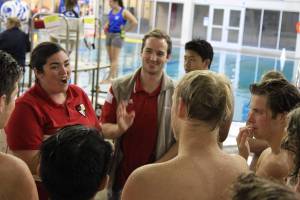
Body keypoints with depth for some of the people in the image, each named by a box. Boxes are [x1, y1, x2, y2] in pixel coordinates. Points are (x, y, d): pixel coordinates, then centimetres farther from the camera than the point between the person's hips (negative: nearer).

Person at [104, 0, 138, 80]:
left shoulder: (124, 12, -8)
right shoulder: (111, 11, 10)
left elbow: (135, 22, -13)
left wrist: (125, 29, -9)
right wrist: (106, 26, 7)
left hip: (117, 35, -7)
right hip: (109, 35, 7)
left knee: (114, 58, -6)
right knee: (110, 58, 9)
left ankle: (110, 77, -9)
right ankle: (115, 75, 18)